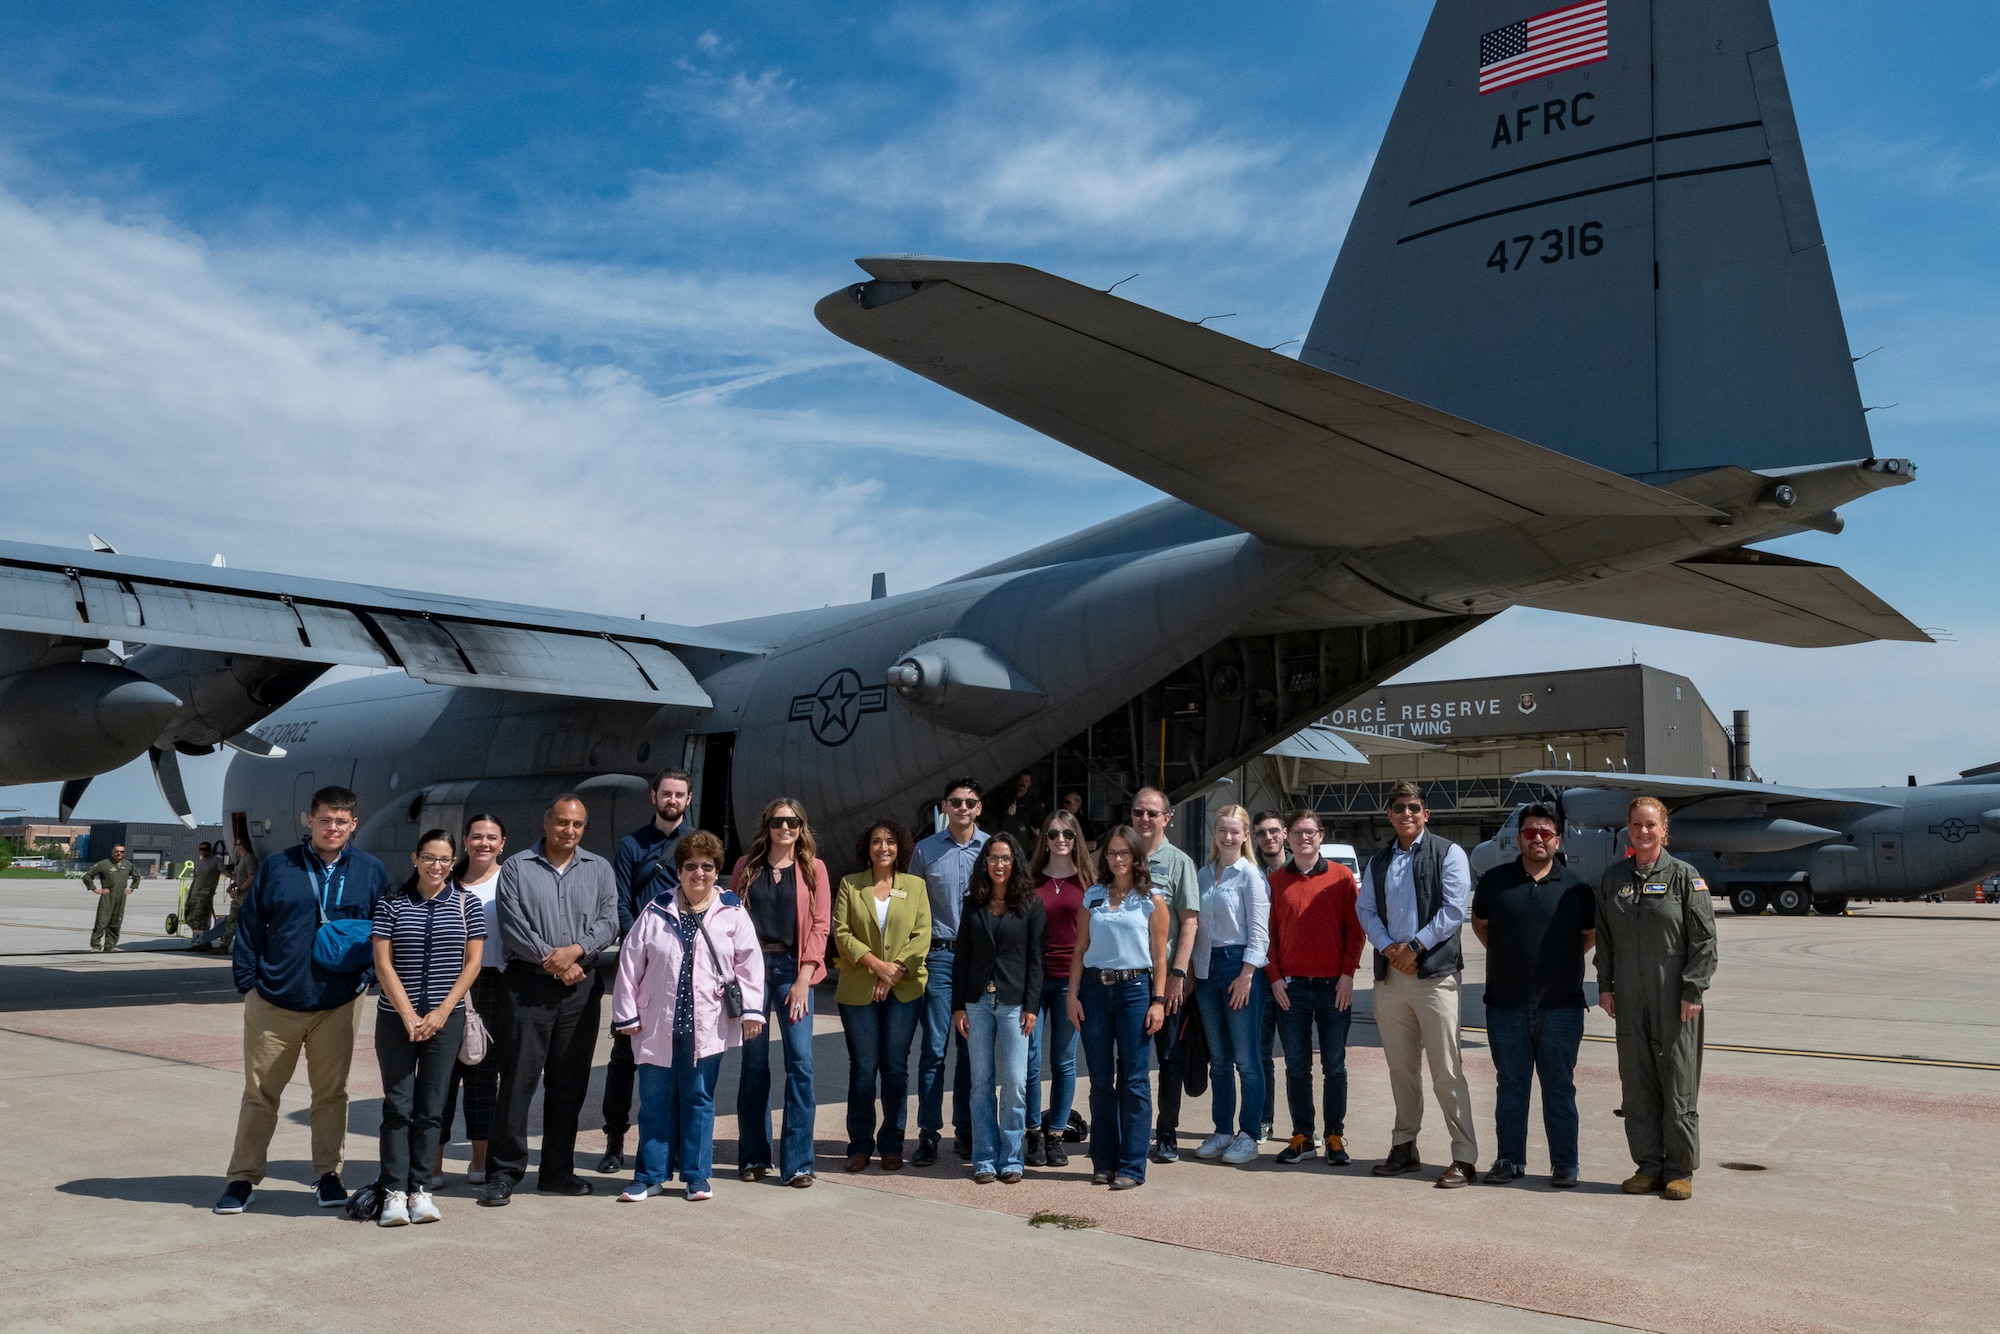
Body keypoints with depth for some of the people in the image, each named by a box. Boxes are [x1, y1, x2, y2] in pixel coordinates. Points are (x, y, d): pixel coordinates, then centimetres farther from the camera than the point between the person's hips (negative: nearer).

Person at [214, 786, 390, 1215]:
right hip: (274, 1002, 0)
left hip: (339, 1003, 1)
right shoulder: (277, 867, 1)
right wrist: (248, 982, -1)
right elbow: (249, 926, 4)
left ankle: (328, 1175, 21)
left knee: (331, 1091, 9)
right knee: (260, 1092, 7)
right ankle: (243, 1177, 20)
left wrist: (365, 972, -3)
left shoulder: (370, 872, 5)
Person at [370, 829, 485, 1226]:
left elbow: (472, 962, 2)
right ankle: (394, 1191, 4)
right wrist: (409, 1015, -10)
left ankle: (420, 1188, 10)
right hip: (396, 1018, -1)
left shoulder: (466, 904, 3)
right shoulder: (391, 904, 1)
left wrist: (442, 1011, -7)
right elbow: (383, 963, -3)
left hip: (445, 1019, 1)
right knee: (398, 1105, 0)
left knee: (430, 1107, 4)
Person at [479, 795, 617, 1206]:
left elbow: (608, 922, 3)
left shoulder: (599, 869, 12)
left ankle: (558, 1171, 16)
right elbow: (512, 926, -4)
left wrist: (576, 950, -13)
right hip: (529, 983, -3)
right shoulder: (516, 867, 4)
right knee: (518, 1079, -4)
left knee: (569, 1082, 7)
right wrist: (550, 959, -10)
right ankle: (504, 1172, 3)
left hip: (581, 985, 3)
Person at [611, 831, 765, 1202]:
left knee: (699, 1100, 7)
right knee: (655, 1100, 7)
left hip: (707, 1026, -1)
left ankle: (696, 1176, 18)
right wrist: (627, 1014, 2)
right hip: (658, 1024, 1)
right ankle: (650, 1176, 19)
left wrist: (751, 1009, -7)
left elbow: (749, 962, 0)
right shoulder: (655, 913, 3)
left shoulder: (732, 914, 0)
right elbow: (630, 963, 4)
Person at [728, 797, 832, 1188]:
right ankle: (753, 1156, 17)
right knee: (753, 1063, 6)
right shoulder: (747, 867, 9)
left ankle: (797, 1162, -2)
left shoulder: (813, 869, 5)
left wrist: (803, 979, -8)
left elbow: (819, 926, 1)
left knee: (800, 1062, -8)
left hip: (793, 968, -1)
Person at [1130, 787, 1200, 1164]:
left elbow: (1188, 921, -5)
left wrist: (1178, 973, -13)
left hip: (1168, 976, -3)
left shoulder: (1178, 862, 0)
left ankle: (1167, 1134, 13)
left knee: (1171, 1056, 4)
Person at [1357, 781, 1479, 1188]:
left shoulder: (1448, 853, 1)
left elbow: (1454, 909, -7)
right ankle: (1404, 1147, 22)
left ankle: (1465, 1158, -2)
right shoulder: (1378, 862, 17)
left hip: (1433, 974, -5)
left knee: (1446, 1071, -6)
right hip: (1389, 975, 5)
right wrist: (1387, 947, -7)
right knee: (1401, 1068, 11)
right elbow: (1366, 909, 11)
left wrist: (1414, 947, -12)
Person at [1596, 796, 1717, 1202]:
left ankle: (1680, 1171, 12)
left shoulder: (1684, 876, -3)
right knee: (1636, 1083, 7)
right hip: (1629, 999, 4)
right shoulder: (1613, 877, 9)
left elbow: (1704, 939, -5)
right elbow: (1604, 937, 13)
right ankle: (1648, 1165, 17)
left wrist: (1693, 991, -10)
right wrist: (1605, 986, 8)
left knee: (1678, 1084, 1)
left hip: (1674, 998, -4)